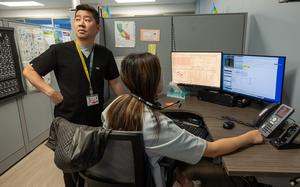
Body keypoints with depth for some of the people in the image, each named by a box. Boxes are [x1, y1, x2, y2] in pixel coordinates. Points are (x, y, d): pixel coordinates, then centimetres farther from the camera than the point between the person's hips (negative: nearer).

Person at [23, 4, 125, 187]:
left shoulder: (105, 54, -3)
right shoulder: (59, 51, -9)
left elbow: (116, 83, 5)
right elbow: (29, 70, 0)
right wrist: (51, 92, -12)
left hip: (97, 120, 2)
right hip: (67, 120, -1)